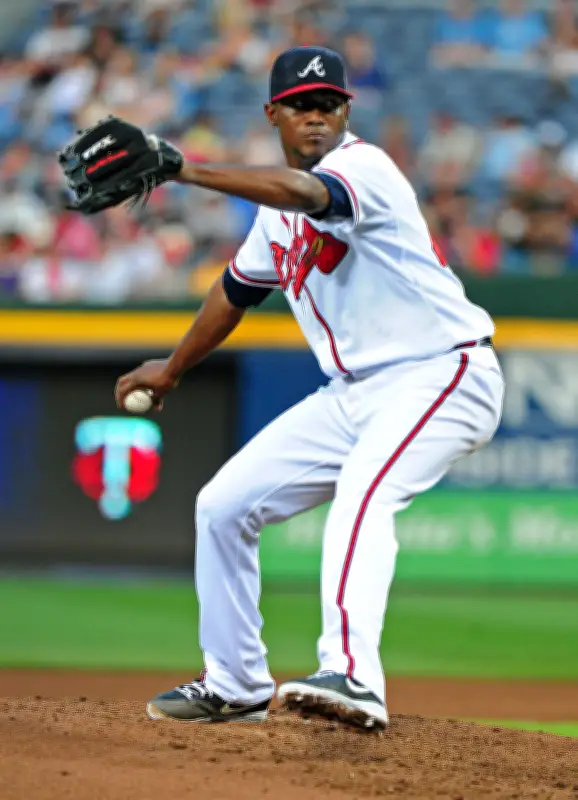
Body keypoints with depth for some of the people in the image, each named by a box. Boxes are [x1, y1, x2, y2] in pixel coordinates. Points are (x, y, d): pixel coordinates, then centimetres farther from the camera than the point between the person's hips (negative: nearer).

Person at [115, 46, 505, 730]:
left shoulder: (364, 168, -16)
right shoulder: (276, 209, 11)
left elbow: (304, 191, -39)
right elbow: (237, 289, 28)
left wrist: (184, 170, -49)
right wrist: (172, 369, 38)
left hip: (442, 375, -9)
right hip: (354, 393, 9)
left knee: (362, 488, -36)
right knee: (223, 505, 8)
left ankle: (352, 678, -50)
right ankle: (235, 686, 21)